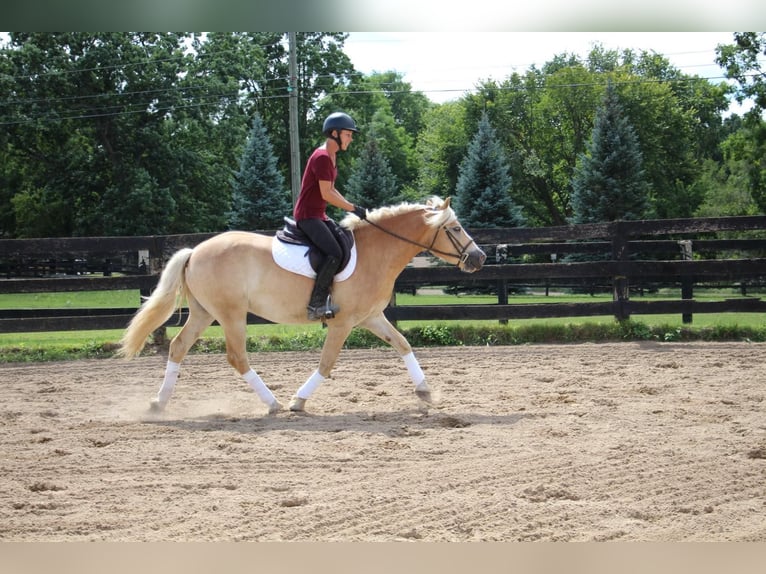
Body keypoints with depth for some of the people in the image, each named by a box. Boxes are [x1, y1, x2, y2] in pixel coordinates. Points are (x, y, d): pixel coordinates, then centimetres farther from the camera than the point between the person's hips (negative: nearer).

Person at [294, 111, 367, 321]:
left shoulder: (331, 157, 16)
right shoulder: (322, 157, -16)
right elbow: (326, 194, -21)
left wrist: (351, 207, 12)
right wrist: (353, 208, -16)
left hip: (319, 216, 11)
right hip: (307, 215, -11)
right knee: (334, 253, -23)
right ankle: (316, 303, -20)